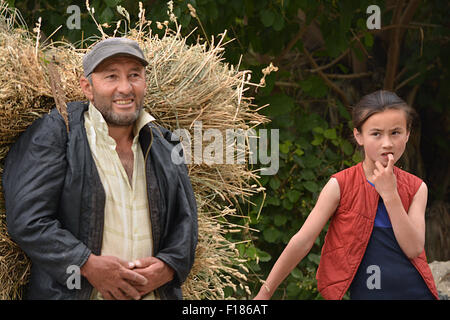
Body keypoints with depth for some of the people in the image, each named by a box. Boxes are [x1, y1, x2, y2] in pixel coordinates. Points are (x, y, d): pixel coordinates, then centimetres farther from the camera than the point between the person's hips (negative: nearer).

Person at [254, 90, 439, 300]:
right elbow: (302, 242, -5)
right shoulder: (340, 185, -5)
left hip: (416, 291, 2)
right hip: (366, 293, -2)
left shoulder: (416, 188, 2)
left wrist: (389, 194, -14)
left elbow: (414, 249, -8)